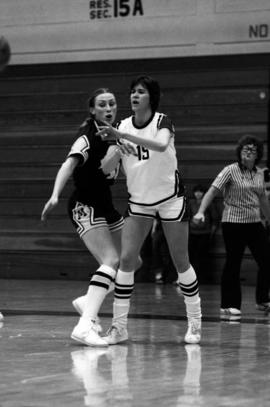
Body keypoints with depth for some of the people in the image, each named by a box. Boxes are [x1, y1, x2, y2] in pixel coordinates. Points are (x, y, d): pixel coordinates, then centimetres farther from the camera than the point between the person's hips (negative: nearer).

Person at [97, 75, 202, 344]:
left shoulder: (162, 122, -14)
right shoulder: (123, 126, -2)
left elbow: (161, 145, -39)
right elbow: (106, 168, -8)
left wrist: (123, 136, -45)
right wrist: (115, 144, -27)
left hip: (170, 198, -3)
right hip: (139, 201, 3)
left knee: (181, 262, 2)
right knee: (126, 259, -9)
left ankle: (195, 322, 17)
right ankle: (119, 326, -5)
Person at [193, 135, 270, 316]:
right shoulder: (231, 171, -8)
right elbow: (212, 191, -15)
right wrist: (201, 211, -27)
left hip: (255, 222, 6)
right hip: (233, 222, -6)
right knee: (233, 263, -3)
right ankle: (230, 305, 6)